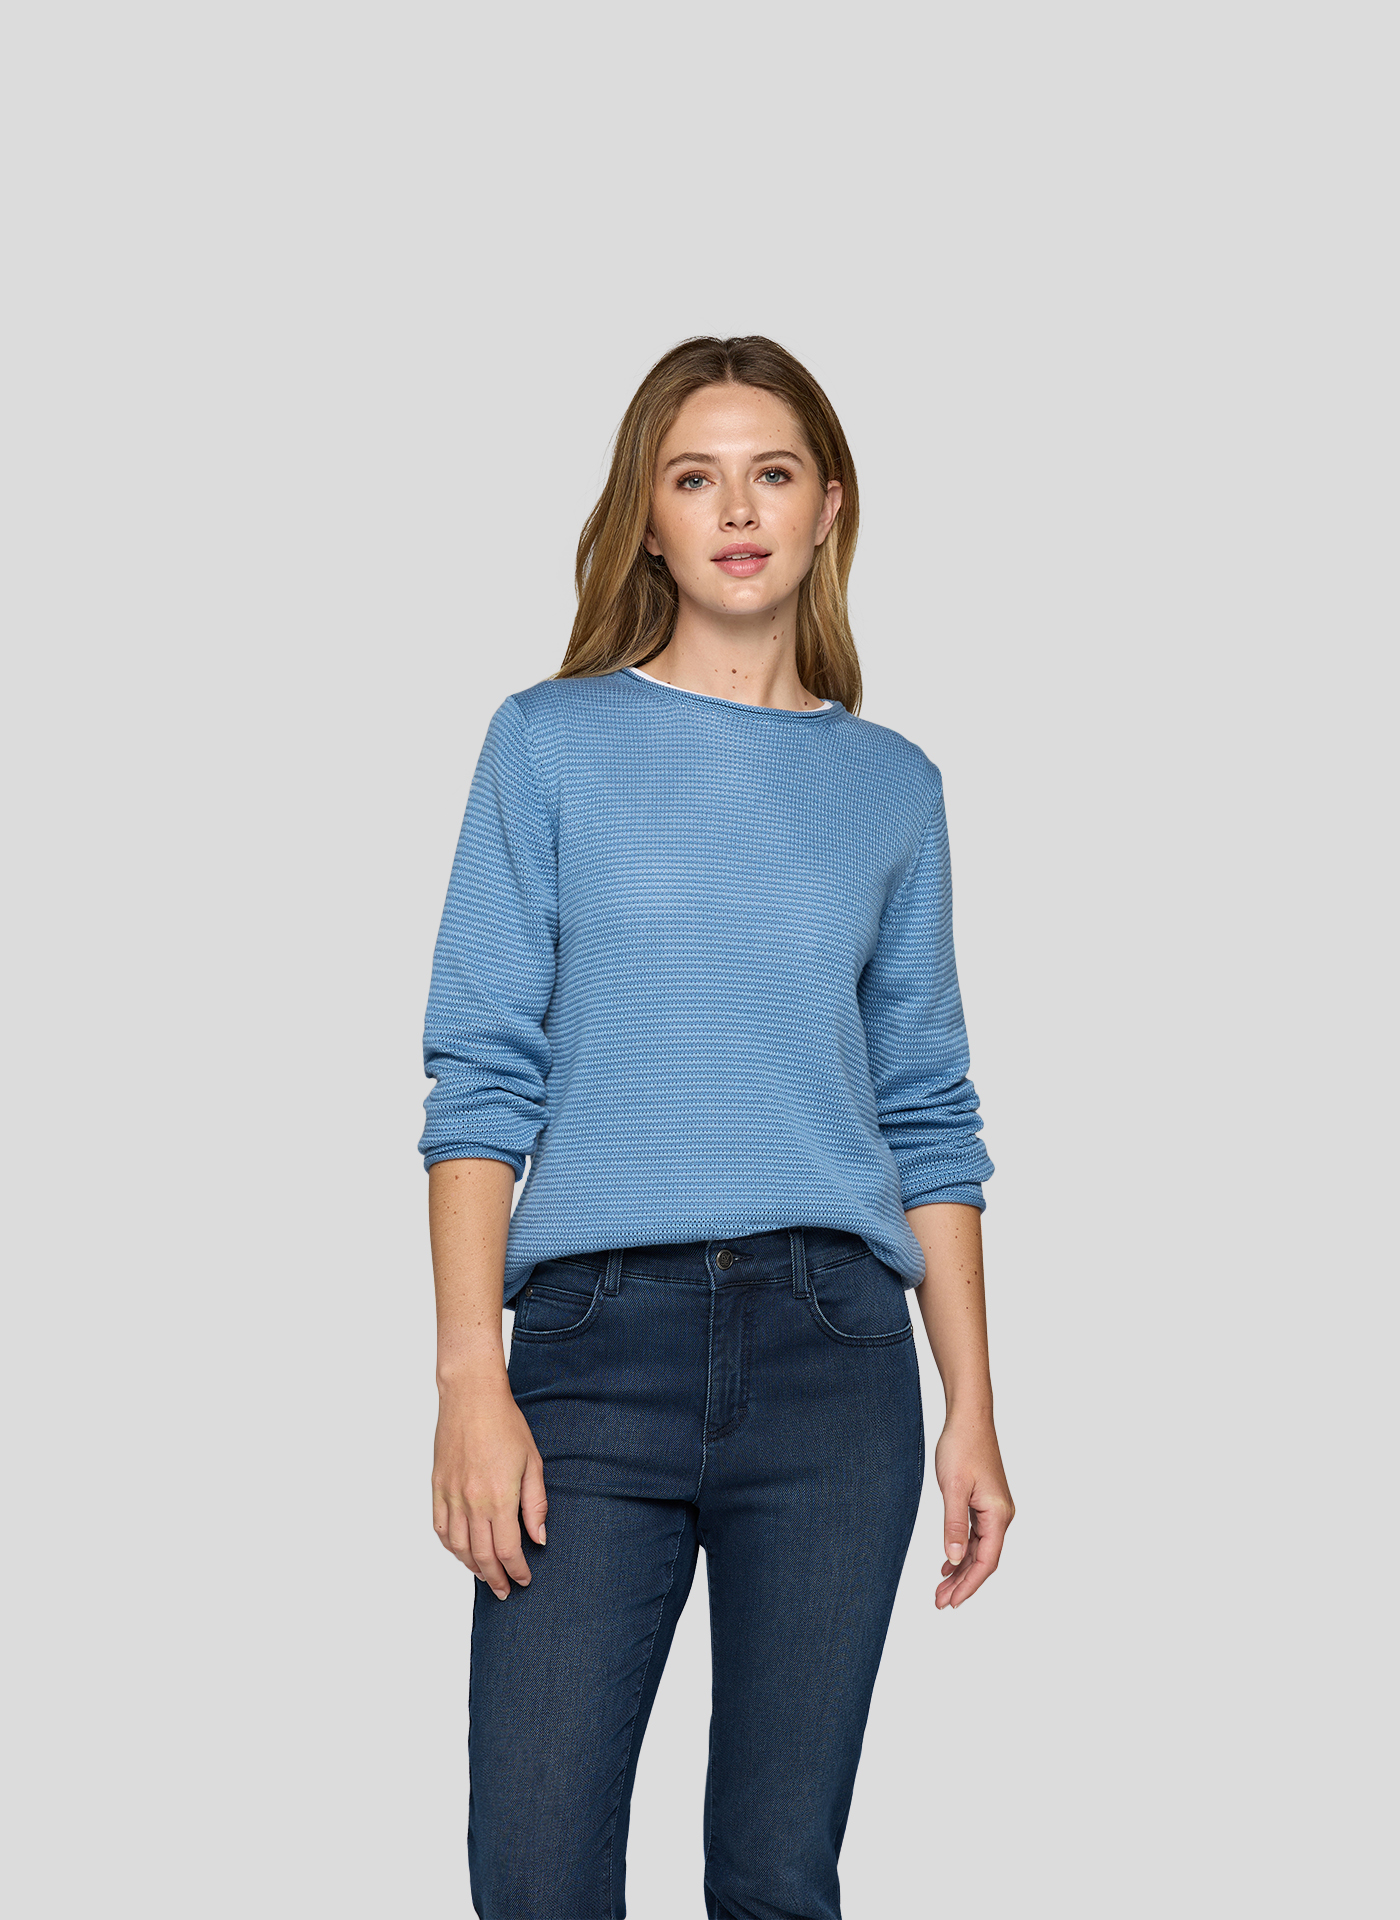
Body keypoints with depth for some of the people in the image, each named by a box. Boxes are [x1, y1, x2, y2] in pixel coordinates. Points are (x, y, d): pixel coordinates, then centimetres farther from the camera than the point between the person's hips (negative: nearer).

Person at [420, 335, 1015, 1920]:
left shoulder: (890, 786, 11)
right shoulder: (551, 744, 5)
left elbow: (928, 1119, 12)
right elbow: (482, 1078, 1)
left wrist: (972, 1414, 7)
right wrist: (471, 1380, -8)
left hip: (833, 1343, 2)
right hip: (600, 1333, -1)